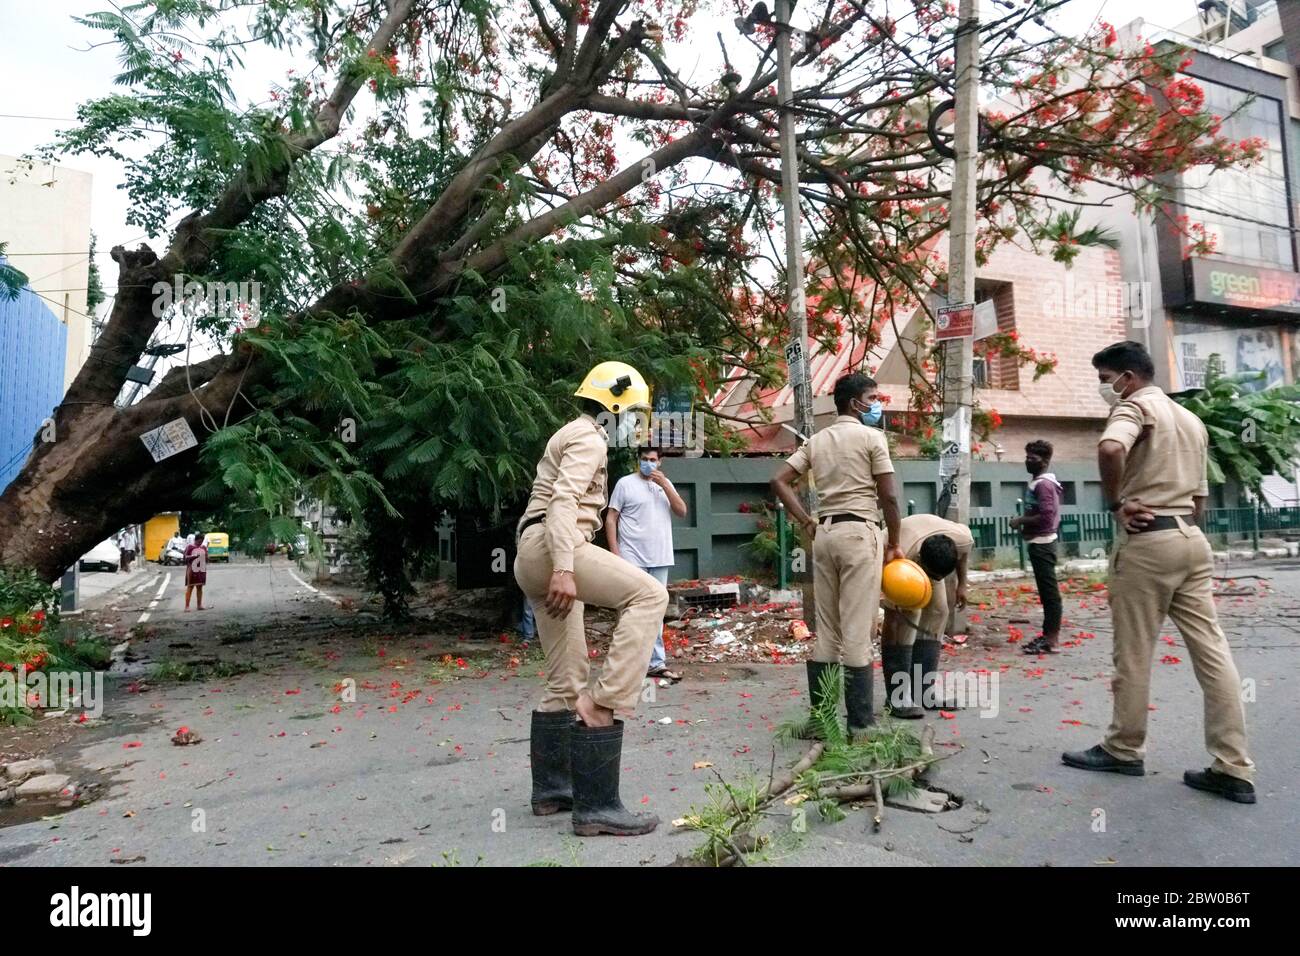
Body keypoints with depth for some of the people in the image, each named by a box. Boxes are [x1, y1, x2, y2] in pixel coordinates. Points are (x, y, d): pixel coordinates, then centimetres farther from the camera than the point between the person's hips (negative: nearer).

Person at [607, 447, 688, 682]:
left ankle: (656, 663, 16)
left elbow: (682, 511, 1)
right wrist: (614, 551, -12)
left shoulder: (665, 484, 12)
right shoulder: (625, 483, -2)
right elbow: (611, 519, -3)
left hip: (660, 559, 5)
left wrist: (664, 484, -9)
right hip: (633, 559, -5)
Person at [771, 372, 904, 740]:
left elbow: (779, 481, 9)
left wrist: (807, 524, 9)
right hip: (859, 532, -6)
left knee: (825, 631, 10)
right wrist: (894, 543, 4)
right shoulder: (871, 436, -3)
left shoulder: (816, 440, 14)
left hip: (825, 532, 6)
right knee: (857, 632, -3)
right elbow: (888, 496, -6)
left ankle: (819, 718, 15)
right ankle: (859, 725, 2)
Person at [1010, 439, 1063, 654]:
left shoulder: (1043, 484, -16)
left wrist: (1021, 520, -13)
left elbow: (1046, 516, -25)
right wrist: (1025, 524, 13)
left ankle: (1052, 640, -4)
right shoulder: (1041, 482, 16)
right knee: (1046, 590, 13)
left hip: (1041, 543, -11)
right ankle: (1048, 634, 20)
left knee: (1049, 590, -7)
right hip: (1041, 542, 11)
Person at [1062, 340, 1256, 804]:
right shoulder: (1191, 419, 21)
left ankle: (1124, 750, 17)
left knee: (1133, 654, 3)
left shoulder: (1135, 405, -6)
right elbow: (1199, 495, 22)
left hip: (1148, 540, -9)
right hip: (1192, 538, 9)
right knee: (1212, 652, 6)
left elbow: (1110, 449, -30)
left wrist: (1115, 503, -17)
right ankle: (1234, 769, 9)